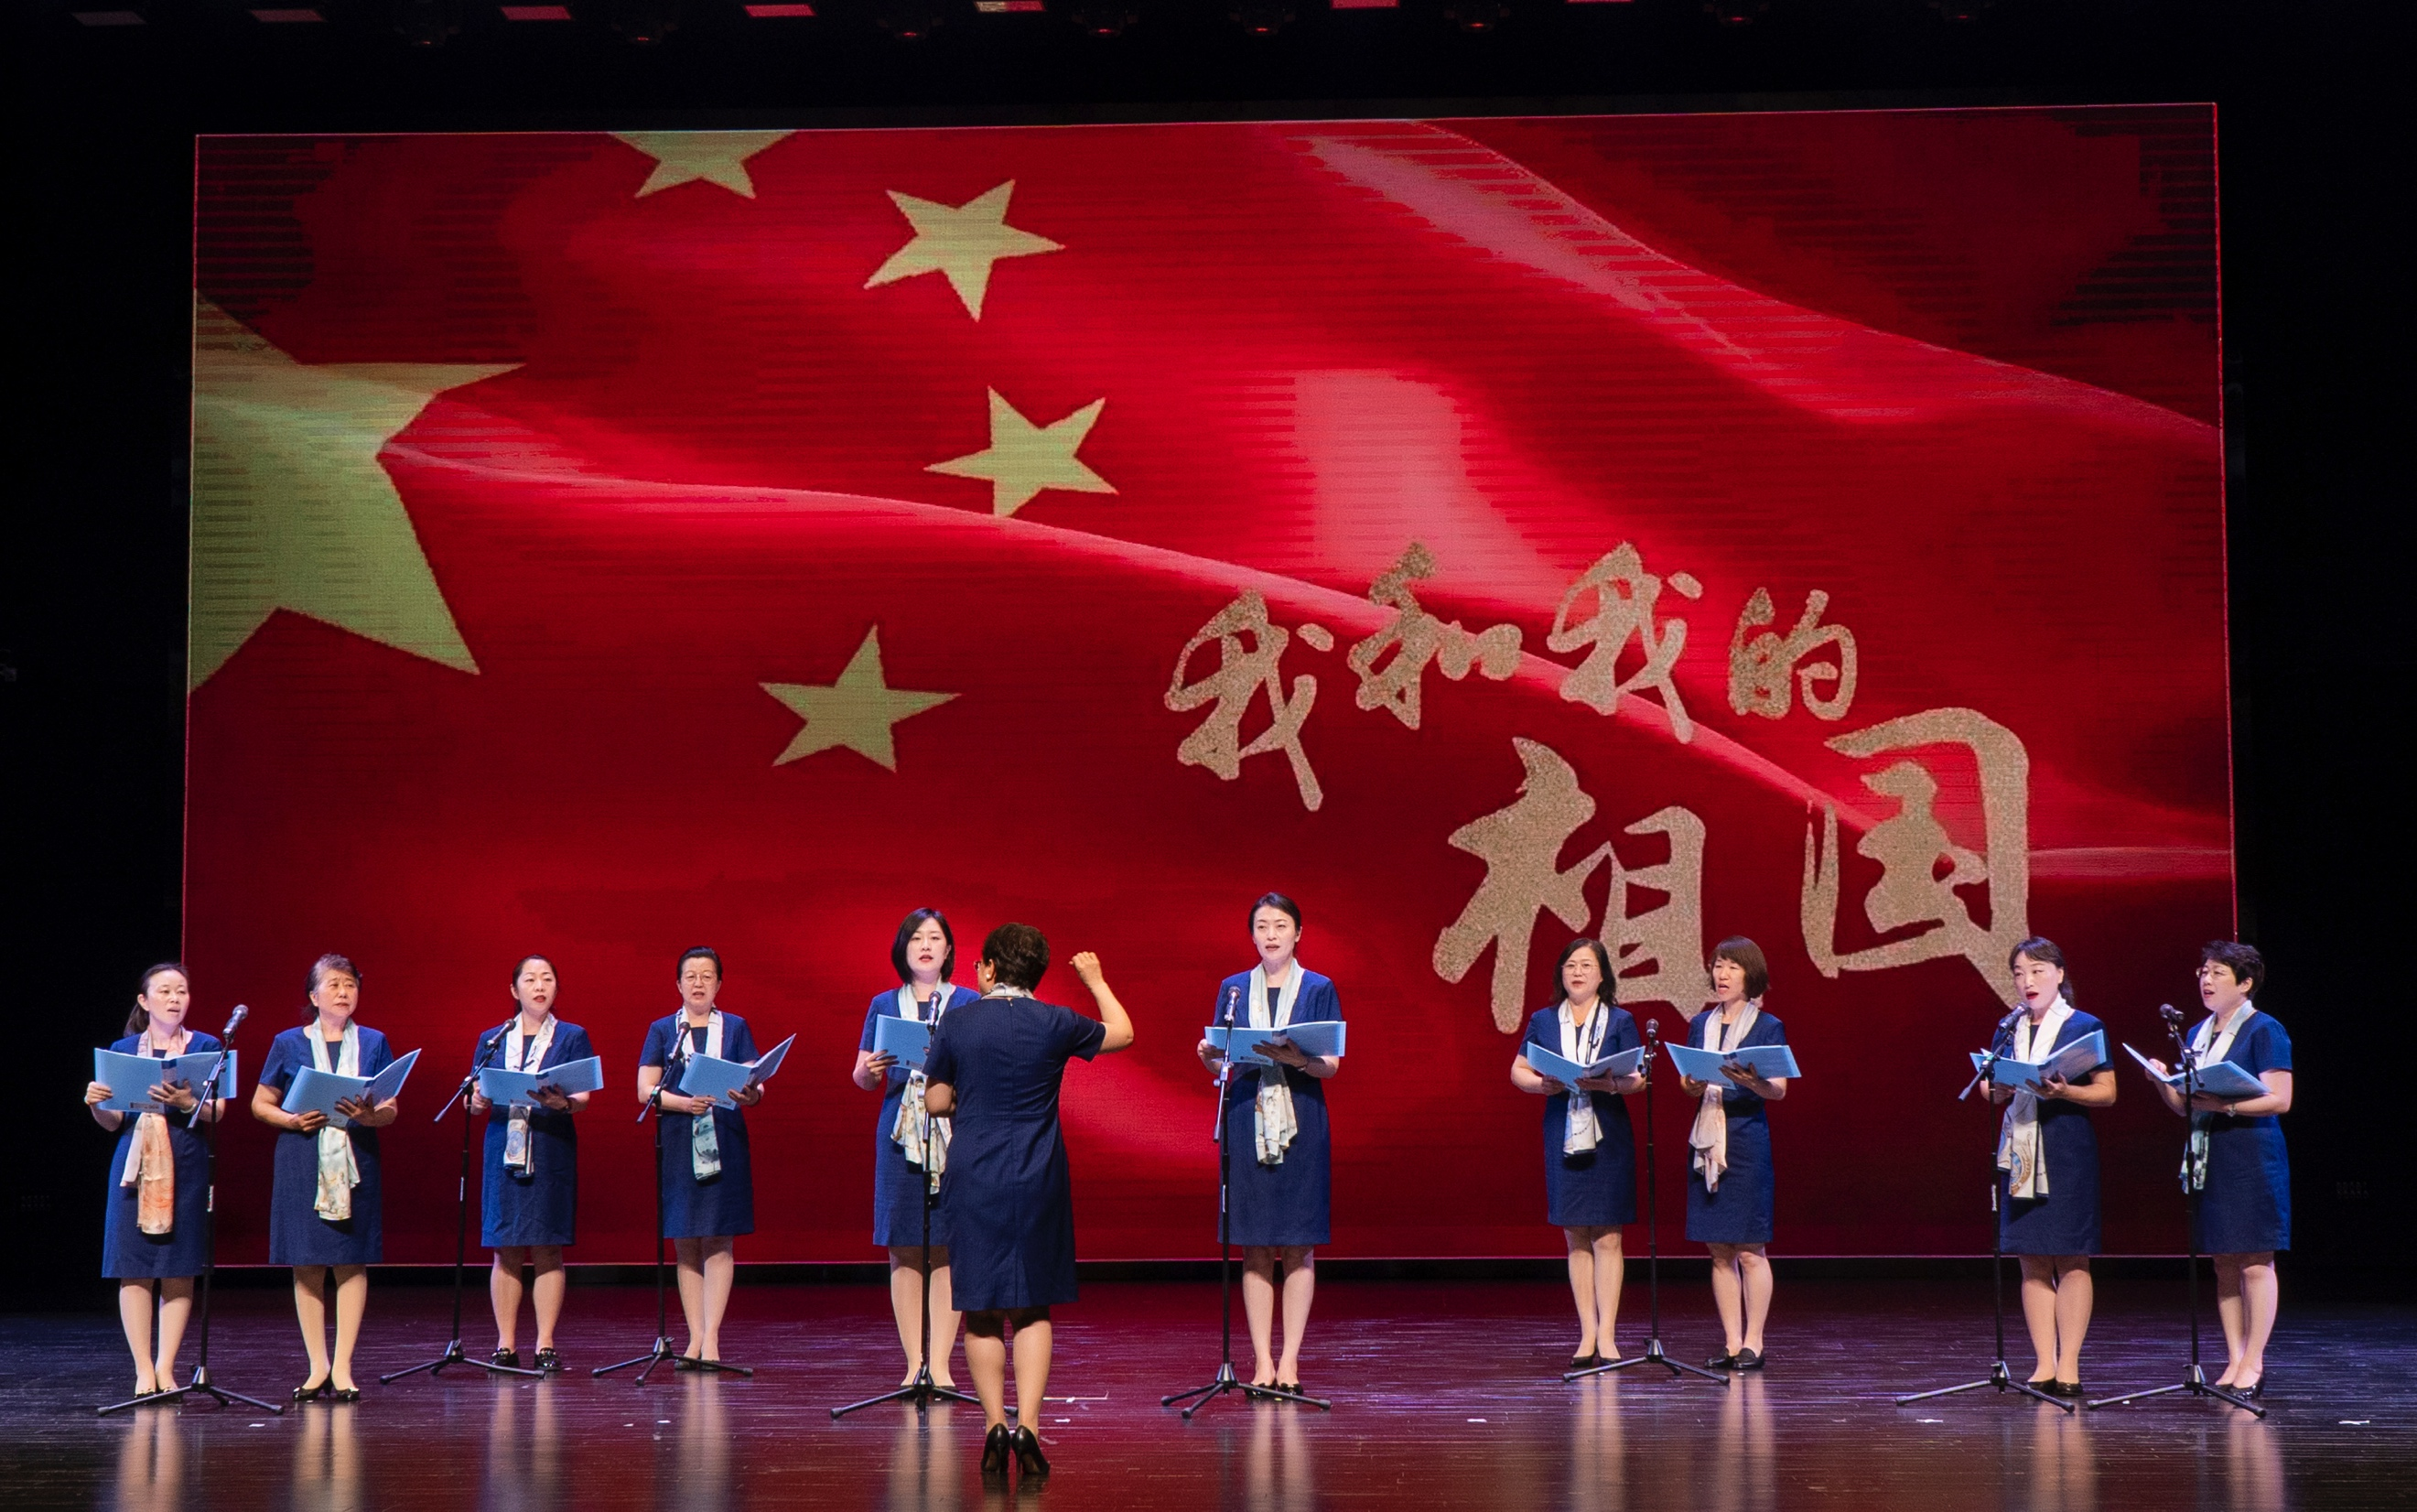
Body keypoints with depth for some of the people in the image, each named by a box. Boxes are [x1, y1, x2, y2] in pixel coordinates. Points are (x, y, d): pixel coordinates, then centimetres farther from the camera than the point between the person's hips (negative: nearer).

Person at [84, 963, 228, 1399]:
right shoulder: (123, 1050, 12)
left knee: (179, 1271, -3)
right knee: (134, 1267, -5)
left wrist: (187, 1102, -21)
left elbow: (216, 1112, -1)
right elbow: (113, 1121, 10)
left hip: (186, 1164, -1)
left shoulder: (206, 1047, 9)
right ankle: (143, 1370, -1)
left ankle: (165, 1367, 3)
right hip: (134, 1162, 1)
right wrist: (96, 1104, -11)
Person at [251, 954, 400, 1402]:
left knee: (351, 1261, -3)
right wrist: (292, 1120, -10)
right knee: (307, 1264, 0)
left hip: (356, 1160, 0)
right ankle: (318, 1367, 7)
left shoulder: (373, 1043, 10)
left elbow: (390, 1109, 7)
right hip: (302, 1161, 0)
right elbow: (260, 1104, 9)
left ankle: (342, 1368, 1)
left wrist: (370, 1116, -15)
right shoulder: (289, 1044, 7)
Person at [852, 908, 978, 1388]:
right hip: (899, 1134, 1)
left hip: (954, 1132, -1)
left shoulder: (969, 1004, 9)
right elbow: (863, 1078, 12)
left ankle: (940, 1365, -3)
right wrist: (869, 1069, -10)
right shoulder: (883, 1006, 13)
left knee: (948, 1251, -5)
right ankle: (914, 1364, 4)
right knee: (904, 1251, -1)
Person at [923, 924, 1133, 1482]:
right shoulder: (1055, 1023, -3)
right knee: (1032, 1309, 6)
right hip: (1037, 1180, 0)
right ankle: (1027, 1425, -6)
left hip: (972, 1179, 0)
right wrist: (1095, 980, 28)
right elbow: (1122, 1033, 14)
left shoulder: (957, 1023, -4)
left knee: (981, 1311, 7)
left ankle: (995, 1423, 3)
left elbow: (936, 1102, 1)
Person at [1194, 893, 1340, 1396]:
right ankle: (1263, 1360, 3)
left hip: (1302, 1127, -2)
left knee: (1299, 1246, -2)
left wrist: (1297, 1058, -21)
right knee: (1255, 1248, 0)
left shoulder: (1319, 990, 6)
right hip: (1247, 1125, 2)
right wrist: (1209, 1057, -12)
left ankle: (1290, 1360, 2)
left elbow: (1332, 1065, -1)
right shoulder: (1233, 990, 12)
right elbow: (1224, 1065, 10)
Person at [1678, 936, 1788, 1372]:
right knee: (1718, 1250, 5)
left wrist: (1750, 1081, -28)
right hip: (1706, 1137, 5)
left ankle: (1753, 1343, 0)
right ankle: (1732, 1343, 9)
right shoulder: (1700, 1025, 14)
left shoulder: (1767, 1027, 0)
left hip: (1747, 1138, -5)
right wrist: (1692, 1084, -10)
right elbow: (1687, 1083, 13)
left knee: (1749, 1249, -4)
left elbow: (1779, 1089, -7)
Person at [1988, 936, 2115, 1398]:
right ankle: (2044, 1364, 6)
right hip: (2020, 1150, 4)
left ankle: (2069, 1365, -1)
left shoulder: (2084, 1027, 0)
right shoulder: (2008, 1030, 13)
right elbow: (1992, 1091, 16)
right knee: (2032, 1261, 3)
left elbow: (2107, 1092, -3)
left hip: (2067, 1151, -4)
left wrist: (2063, 1091, -18)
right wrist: (1998, 1088, -7)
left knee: (2071, 1261, -4)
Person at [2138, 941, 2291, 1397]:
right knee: (2224, 1264, 7)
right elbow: (2186, 1106, 19)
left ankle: (2253, 1364, -2)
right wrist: (2164, 1084, -1)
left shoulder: (2264, 1031, -5)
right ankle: (2235, 1361, 11)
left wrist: (2225, 1104, -22)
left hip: (2252, 1158, -7)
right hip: (2208, 1158, 7)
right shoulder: (2198, 1034, 16)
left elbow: (2280, 1099, -13)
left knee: (2254, 1262, -5)